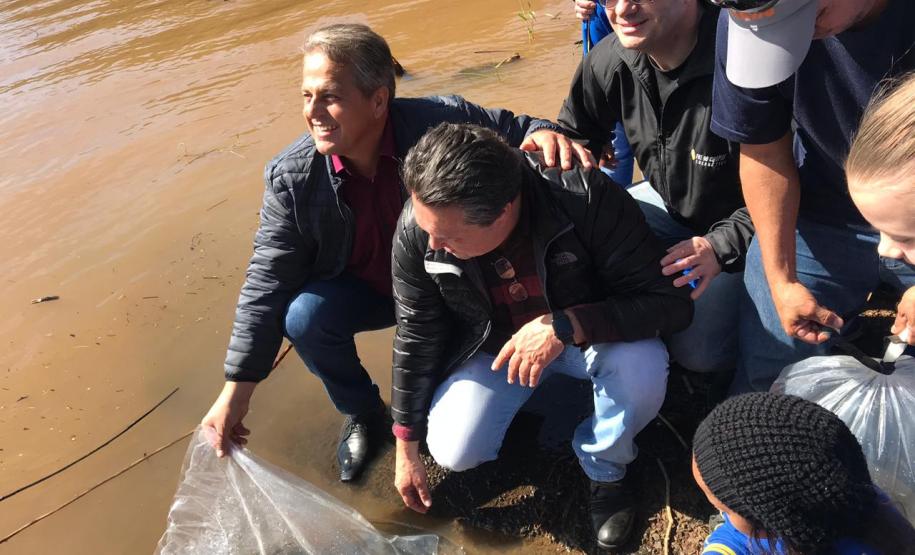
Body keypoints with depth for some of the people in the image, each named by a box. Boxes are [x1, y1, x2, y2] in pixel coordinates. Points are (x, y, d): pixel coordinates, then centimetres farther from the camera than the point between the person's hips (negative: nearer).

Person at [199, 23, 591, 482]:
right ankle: (361, 414, 4)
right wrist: (236, 390, -17)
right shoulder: (291, 178, -20)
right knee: (304, 319, -26)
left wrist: (542, 132, -38)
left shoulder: (444, 121, -26)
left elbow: (512, 130, -10)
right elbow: (268, 284, -16)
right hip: (363, 288, 2)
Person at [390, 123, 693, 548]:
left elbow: (670, 303, -27)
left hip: (588, 334, -1)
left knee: (642, 365, -32)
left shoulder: (586, 198, -34)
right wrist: (406, 448, -1)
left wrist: (563, 327, -42)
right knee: (454, 452, -16)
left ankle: (603, 469, 1)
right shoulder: (416, 229, -24)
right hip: (493, 345, 2)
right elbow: (416, 337, -9)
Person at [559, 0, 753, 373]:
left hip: (739, 218, -5)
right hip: (668, 203, 5)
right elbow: (576, 132, 2)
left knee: (698, 351, -14)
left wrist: (722, 245, -35)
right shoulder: (608, 61, -14)